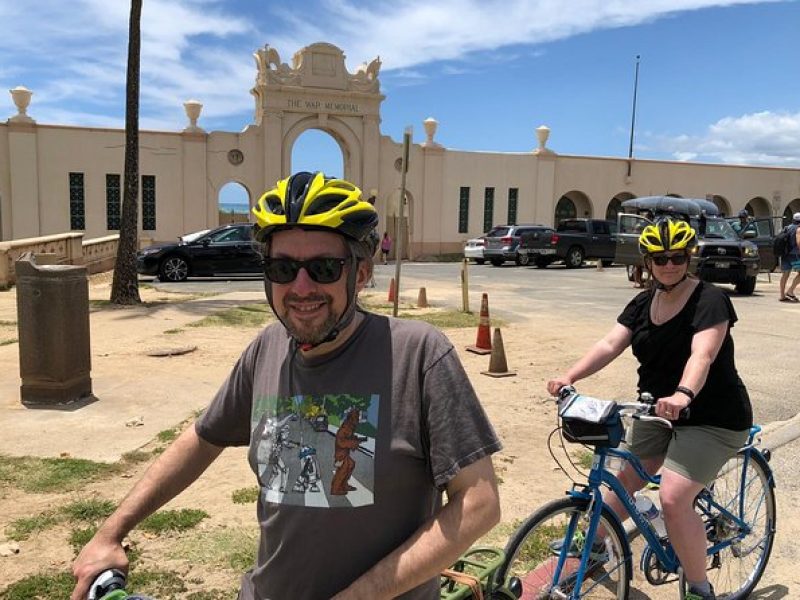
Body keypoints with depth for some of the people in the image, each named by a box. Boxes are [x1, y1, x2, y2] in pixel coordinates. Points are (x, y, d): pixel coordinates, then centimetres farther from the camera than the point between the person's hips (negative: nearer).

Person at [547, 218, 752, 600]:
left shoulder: (710, 300, -18)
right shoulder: (642, 305, 1)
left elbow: (702, 354, -34)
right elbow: (610, 344, -11)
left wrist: (683, 394, -54)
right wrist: (570, 376, -26)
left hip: (712, 419, -6)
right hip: (658, 411, 7)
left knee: (673, 498, -18)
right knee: (626, 478, 15)